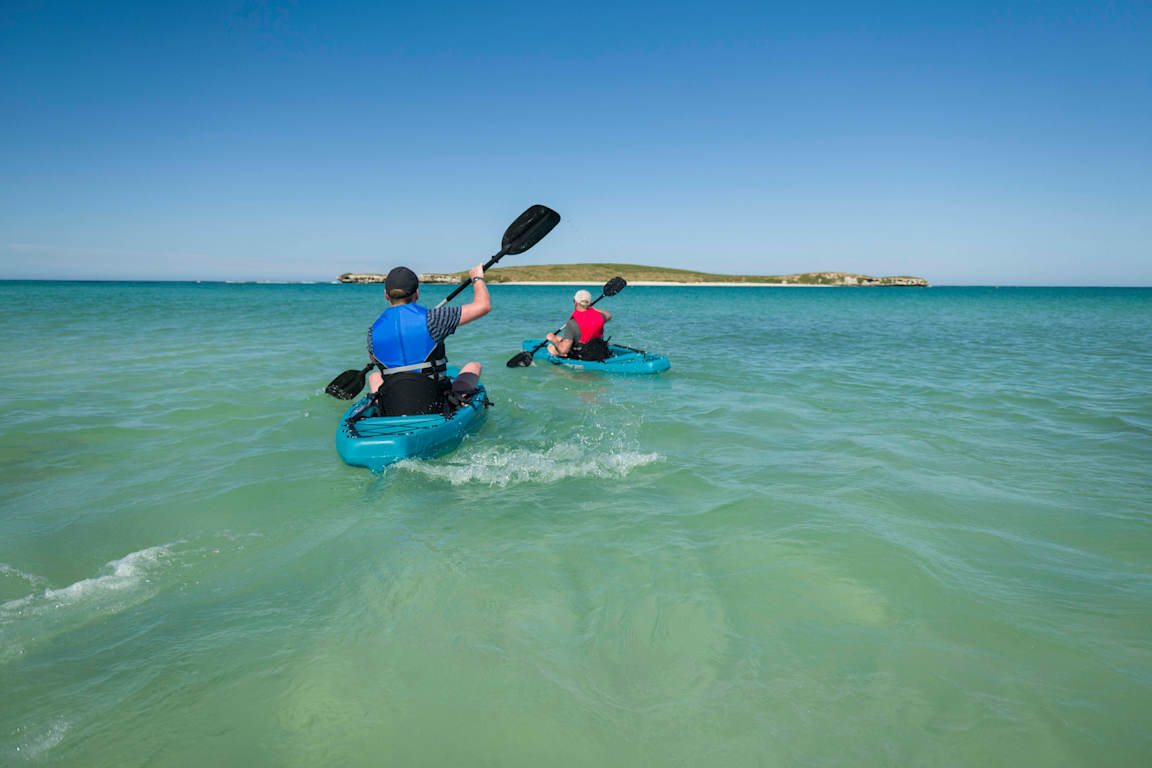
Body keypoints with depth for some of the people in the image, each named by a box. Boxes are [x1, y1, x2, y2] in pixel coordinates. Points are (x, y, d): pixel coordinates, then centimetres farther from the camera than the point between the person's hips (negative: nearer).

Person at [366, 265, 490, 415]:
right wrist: (477, 278, 8)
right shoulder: (430, 319, -14)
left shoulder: (373, 332, -3)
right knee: (473, 366, 21)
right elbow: (484, 306, -11)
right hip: (437, 413, -3)